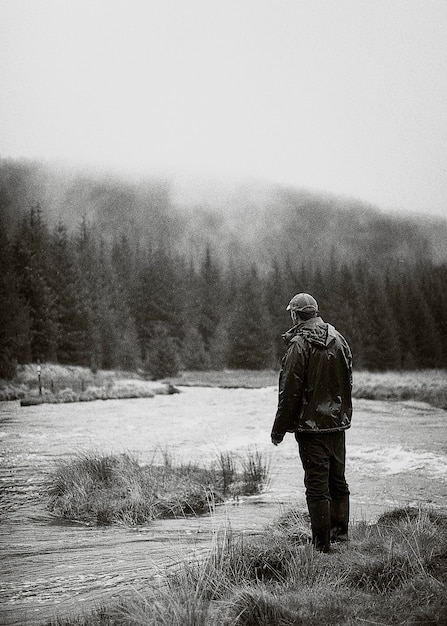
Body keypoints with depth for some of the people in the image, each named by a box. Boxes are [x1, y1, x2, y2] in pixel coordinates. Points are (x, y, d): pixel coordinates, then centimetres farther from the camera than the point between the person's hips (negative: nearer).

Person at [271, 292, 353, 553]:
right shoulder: (338, 339, 6)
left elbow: (290, 391, -15)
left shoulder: (299, 344, -14)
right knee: (338, 479, 19)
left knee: (317, 485, -1)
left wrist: (279, 429, -7)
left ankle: (322, 543, 3)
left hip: (311, 425, -6)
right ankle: (340, 530, 28)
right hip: (338, 423, 6)